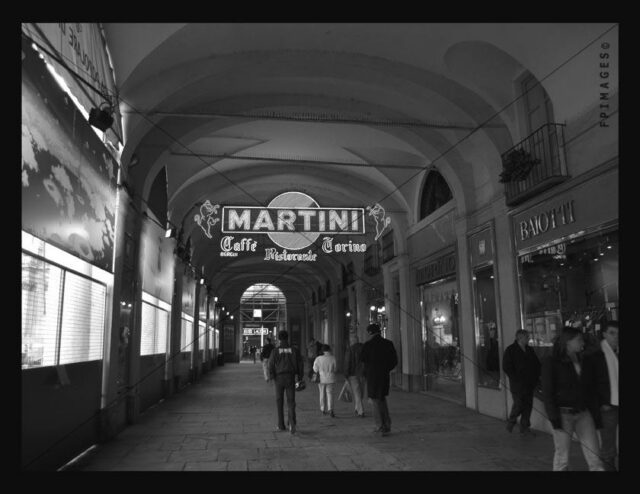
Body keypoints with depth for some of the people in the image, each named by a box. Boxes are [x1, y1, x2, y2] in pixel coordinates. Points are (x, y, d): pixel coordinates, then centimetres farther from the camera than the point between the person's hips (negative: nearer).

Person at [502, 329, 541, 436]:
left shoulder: (530, 350, 12)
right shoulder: (510, 350, -7)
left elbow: (536, 364, 20)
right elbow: (506, 367, -11)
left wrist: (536, 376, 6)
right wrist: (515, 379, -14)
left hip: (529, 384, 6)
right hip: (517, 385, -6)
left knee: (528, 405, 7)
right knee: (518, 405, -4)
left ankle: (525, 428, 17)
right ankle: (511, 421, 22)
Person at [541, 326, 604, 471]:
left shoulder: (587, 361, 9)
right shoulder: (552, 362, -6)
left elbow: (592, 391, 12)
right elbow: (547, 392, -7)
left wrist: (596, 415, 8)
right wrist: (554, 418, -12)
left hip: (584, 413, 4)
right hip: (563, 414, -4)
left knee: (594, 456, 2)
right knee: (562, 457, 2)